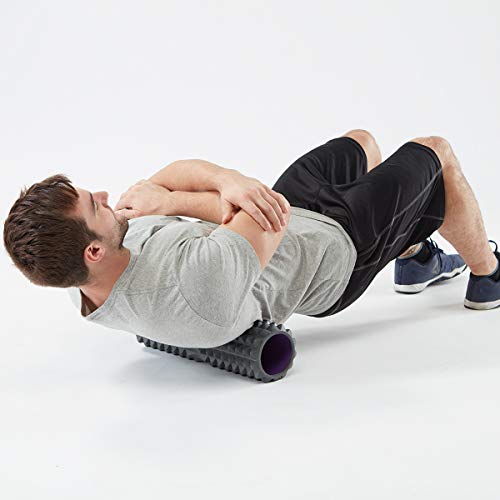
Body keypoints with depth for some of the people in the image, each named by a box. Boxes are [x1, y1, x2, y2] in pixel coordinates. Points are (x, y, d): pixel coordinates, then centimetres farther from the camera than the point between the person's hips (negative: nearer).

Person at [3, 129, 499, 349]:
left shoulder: (89, 280, -20)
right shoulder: (193, 287, -48)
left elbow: (172, 175, -17)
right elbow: (274, 216, -34)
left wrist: (226, 181, -39)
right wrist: (169, 200, -28)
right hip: (335, 251, -7)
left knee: (359, 143, 27)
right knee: (436, 154, 10)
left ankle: (416, 259, 48)